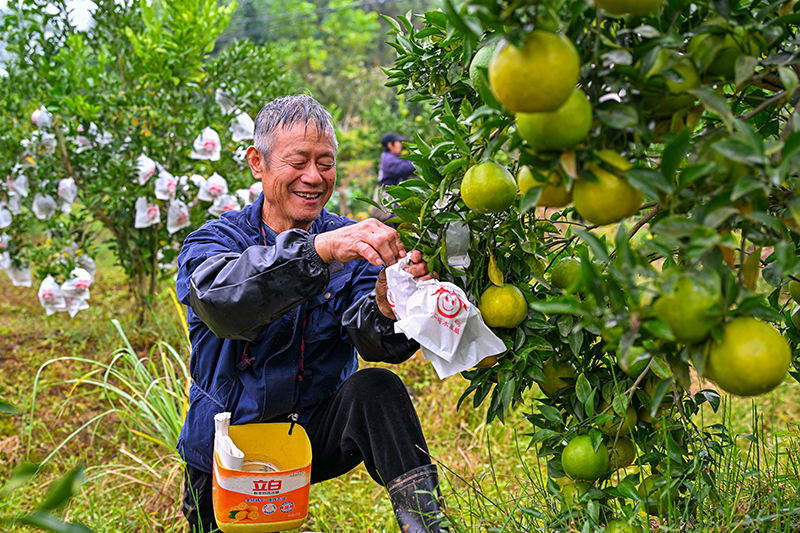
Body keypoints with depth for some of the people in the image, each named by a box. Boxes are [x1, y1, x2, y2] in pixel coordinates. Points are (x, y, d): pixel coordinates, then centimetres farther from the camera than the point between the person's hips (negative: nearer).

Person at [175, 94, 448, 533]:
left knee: (377, 387, -25)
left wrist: (387, 307, -43)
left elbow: (377, 345, -18)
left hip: (318, 432, -1)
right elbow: (222, 306, -34)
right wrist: (319, 249, -48)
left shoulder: (354, 246, -2)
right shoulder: (212, 241, -9)